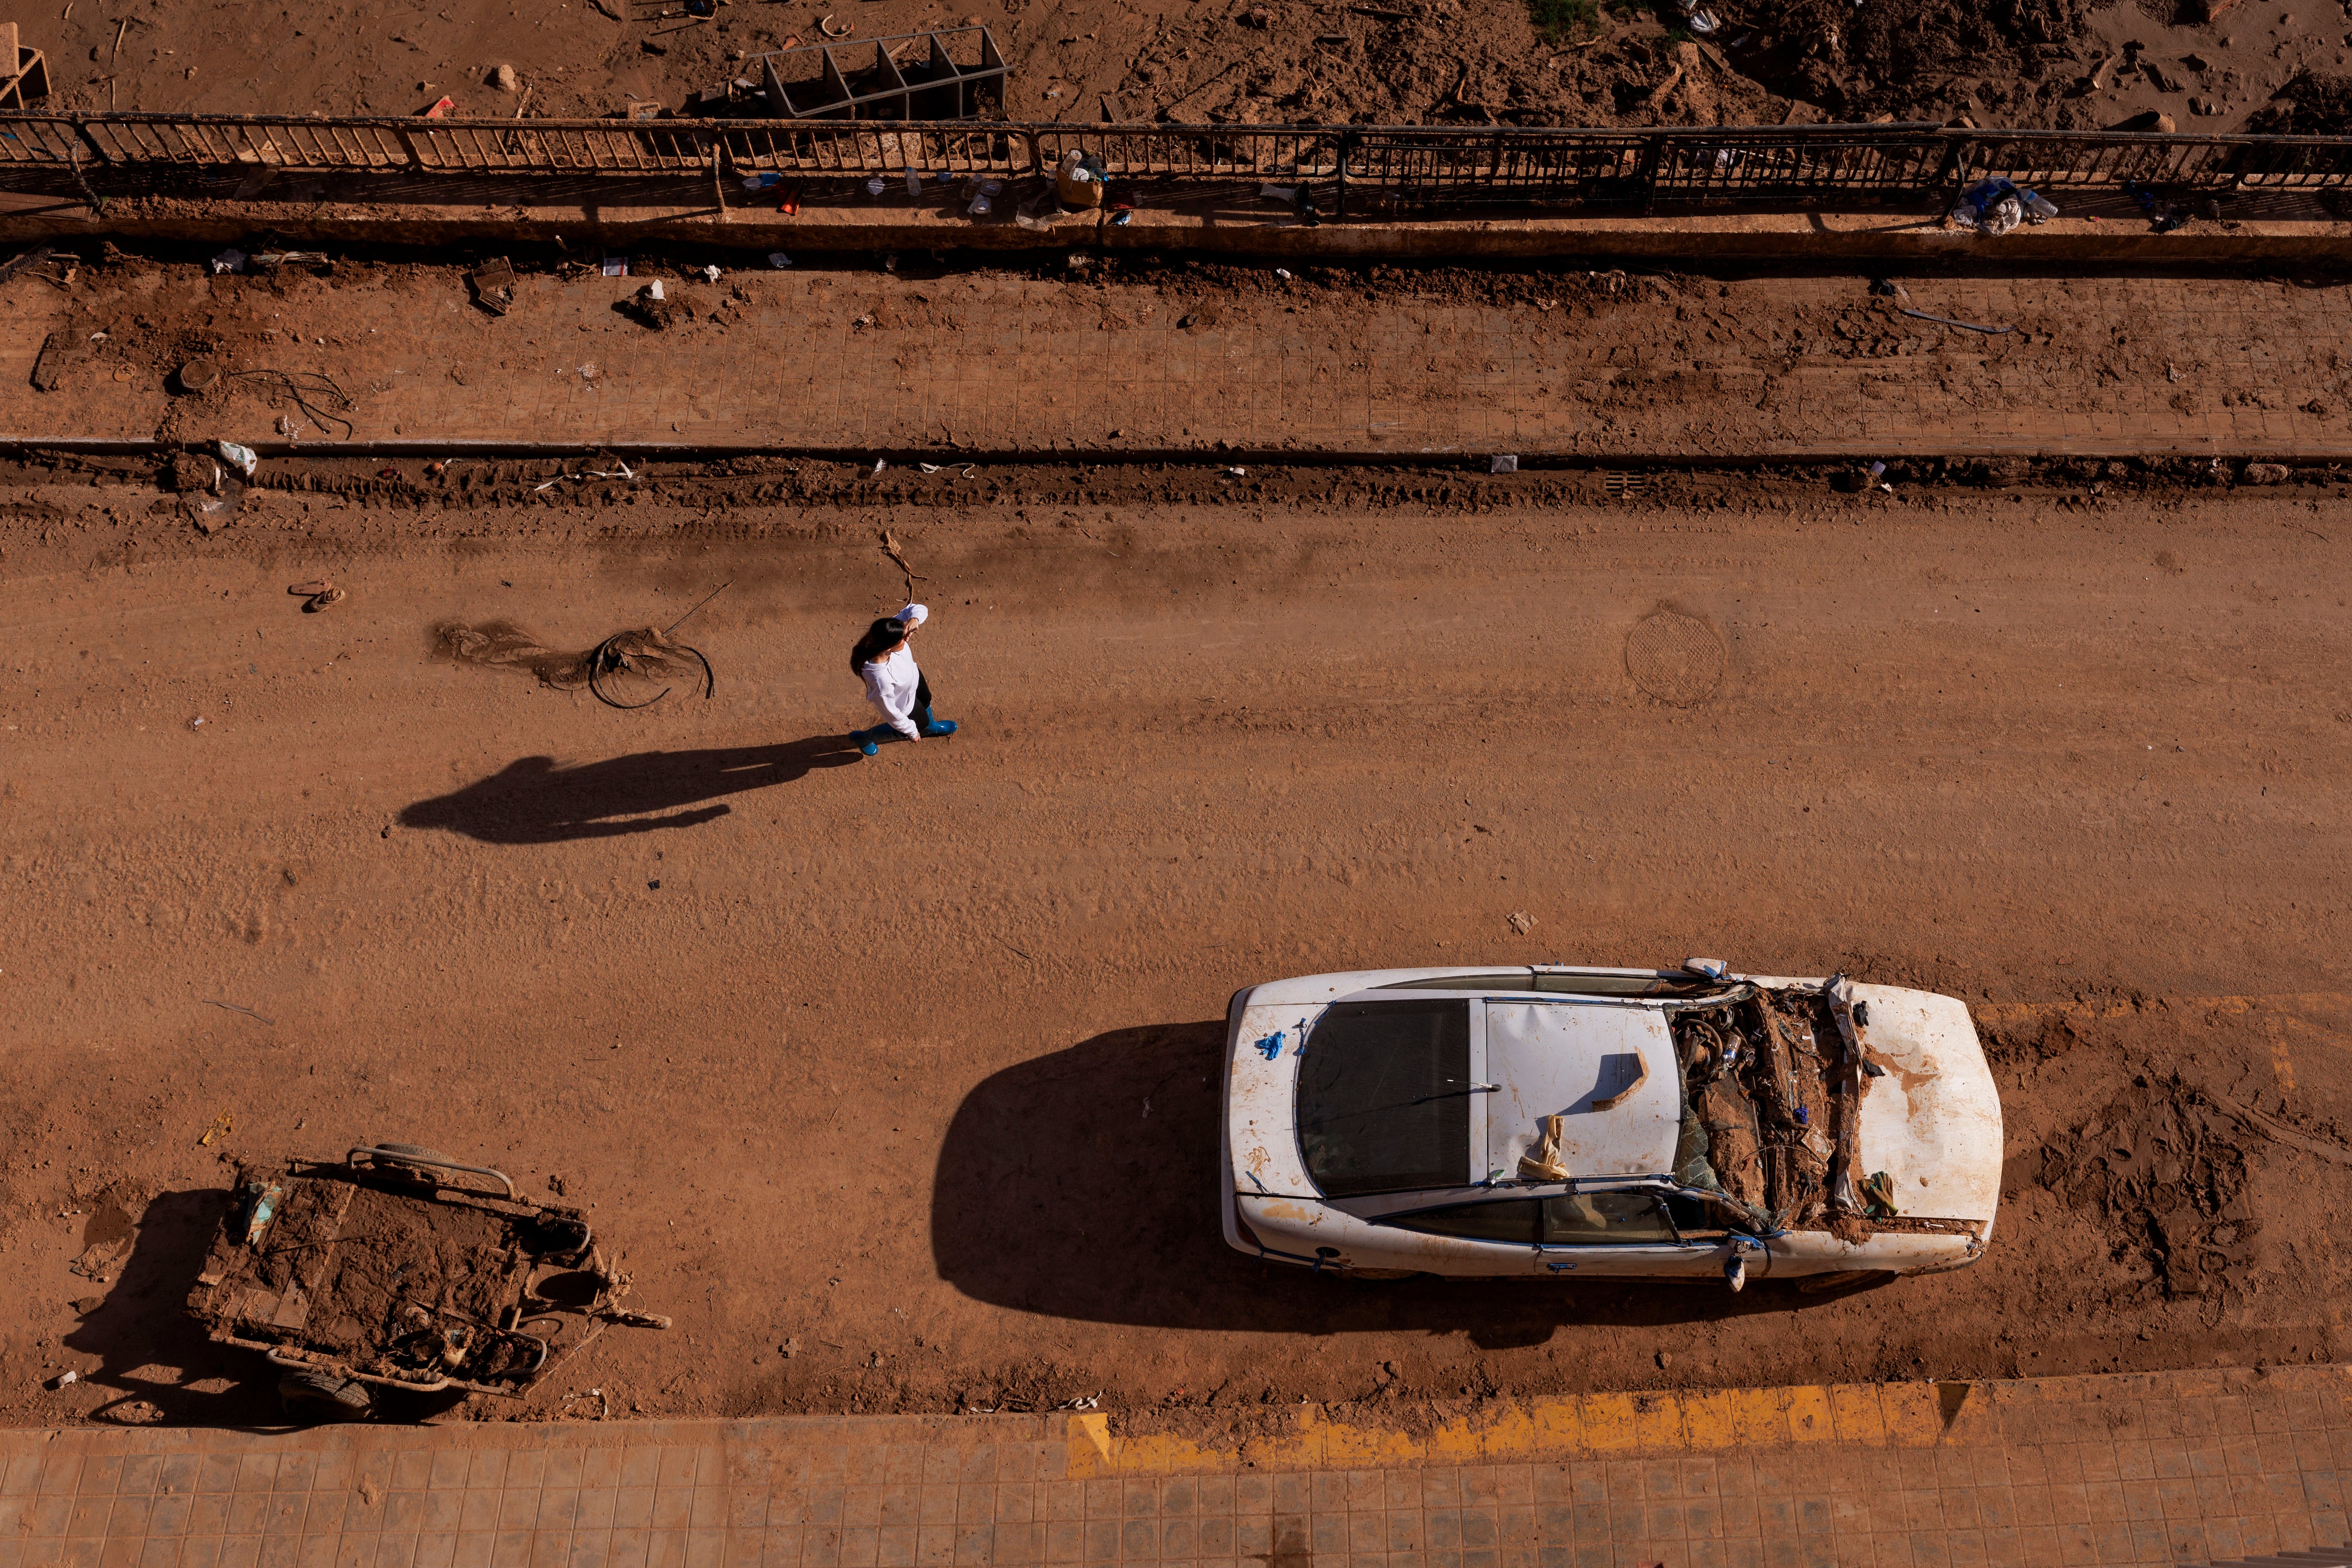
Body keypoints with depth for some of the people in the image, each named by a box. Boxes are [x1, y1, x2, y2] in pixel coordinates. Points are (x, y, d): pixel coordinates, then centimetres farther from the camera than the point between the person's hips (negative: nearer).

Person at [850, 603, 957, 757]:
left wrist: (914, 619, -46)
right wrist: (912, 732, -14)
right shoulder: (881, 679, -49)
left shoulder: (888, 634, -35)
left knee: (926, 699, 34)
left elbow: (920, 609, -22)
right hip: (904, 705, -5)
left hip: (912, 675, 5)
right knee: (921, 721, 27)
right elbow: (890, 712, -30)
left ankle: (930, 727, 73)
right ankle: (864, 737, 46)